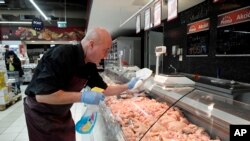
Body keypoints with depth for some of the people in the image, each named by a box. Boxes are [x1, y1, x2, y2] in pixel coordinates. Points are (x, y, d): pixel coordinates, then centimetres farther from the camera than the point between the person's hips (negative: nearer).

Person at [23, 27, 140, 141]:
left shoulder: (90, 66, -6)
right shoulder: (61, 55, -30)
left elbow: (104, 90, 4)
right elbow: (42, 95, -35)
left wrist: (128, 86, -5)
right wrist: (82, 97, -35)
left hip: (62, 114, 7)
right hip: (40, 114, -7)